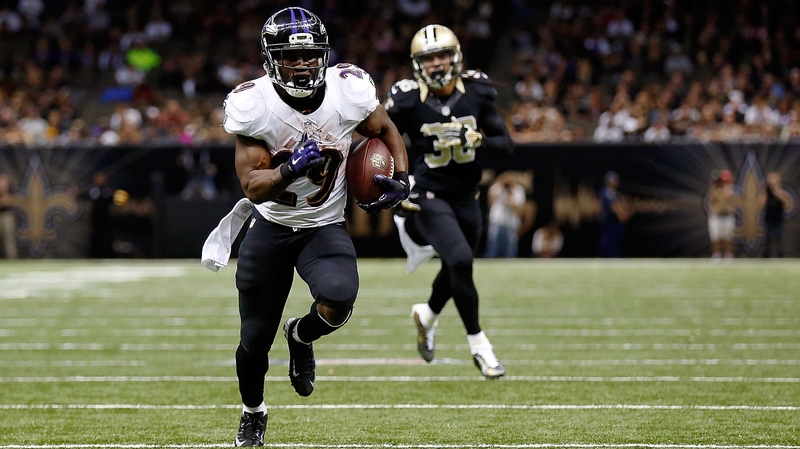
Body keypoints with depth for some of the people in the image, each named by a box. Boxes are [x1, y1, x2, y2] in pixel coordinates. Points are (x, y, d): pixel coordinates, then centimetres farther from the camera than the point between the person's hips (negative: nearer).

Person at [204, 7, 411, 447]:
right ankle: (253, 412, 40)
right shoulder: (253, 105, -20)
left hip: (326, 228, 0)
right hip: (271, 227, 0)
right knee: (255, 339, 7)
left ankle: (301, 335, 9)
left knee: (338, 300, -29)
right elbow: (252, 186, -19)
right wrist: (289, 169, -38)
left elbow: (386, 131, 6)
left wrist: (400, 179, -9)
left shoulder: (348, 92, -16)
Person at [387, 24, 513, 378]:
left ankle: (426, 314, 52)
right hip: (429, 198, -5)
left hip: (466, 198, 5)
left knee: (456, 270, 18)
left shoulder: (476, 93, -4)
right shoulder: (407, 100, -12)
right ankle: (479, 345, -9)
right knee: (460, 261, -22)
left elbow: (505, 145, -3)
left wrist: (475, 140, -21)